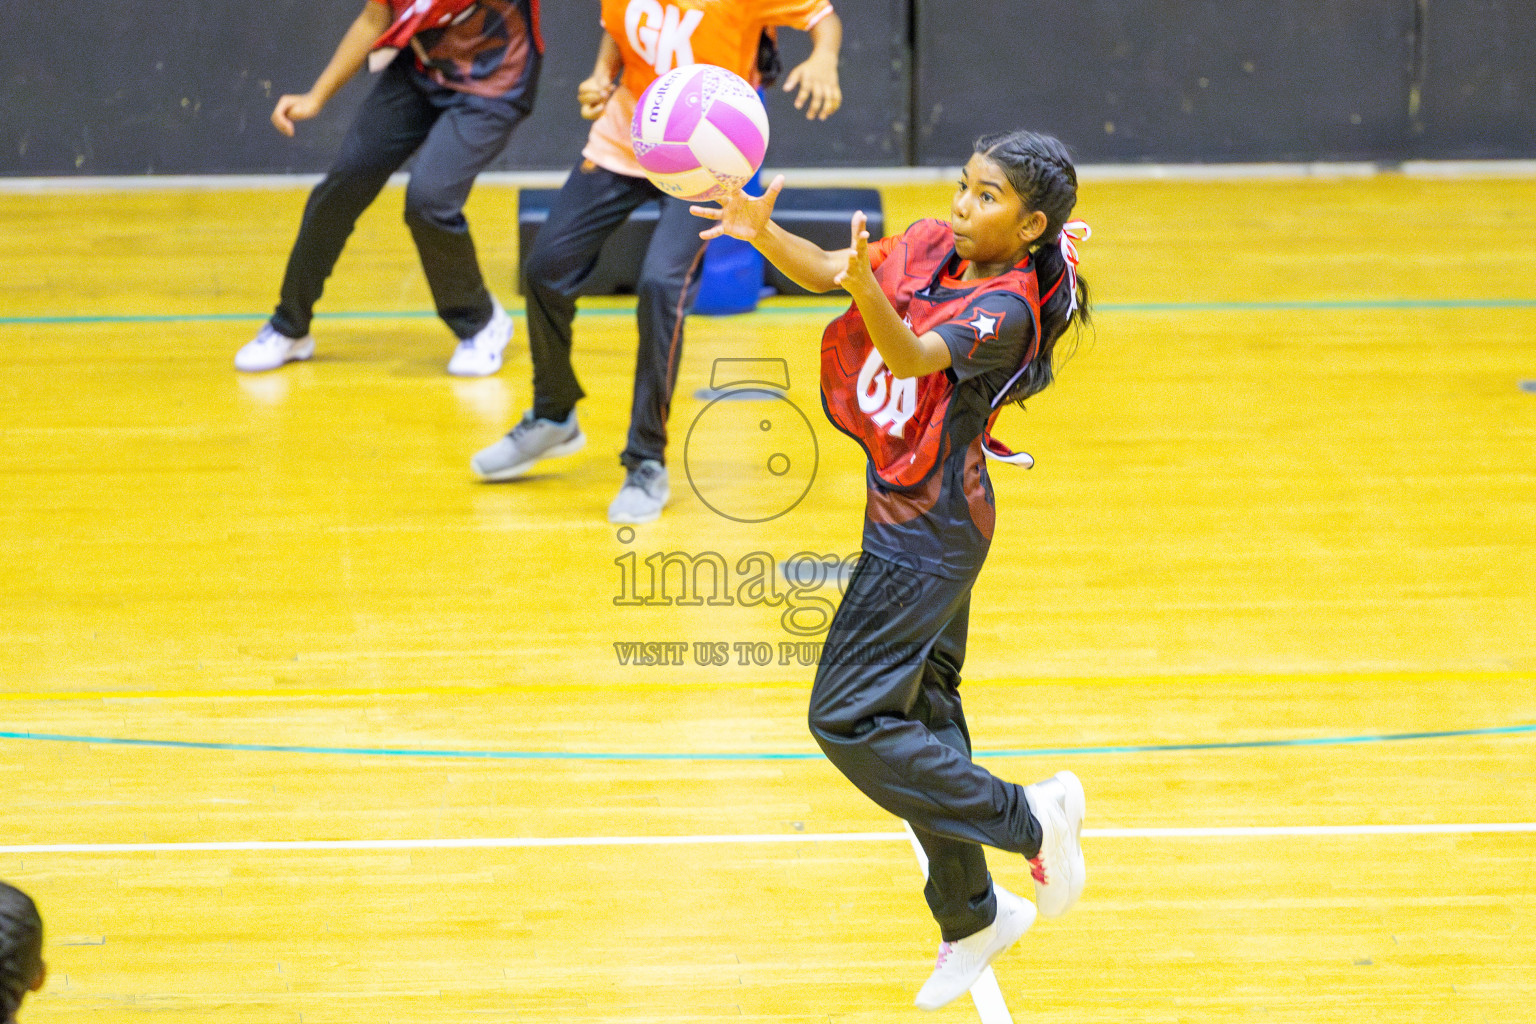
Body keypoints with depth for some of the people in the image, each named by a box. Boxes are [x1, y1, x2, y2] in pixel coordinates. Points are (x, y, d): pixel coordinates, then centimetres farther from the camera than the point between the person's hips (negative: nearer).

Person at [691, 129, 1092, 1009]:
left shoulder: (1005, 309, -21)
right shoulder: (930, 248, 2)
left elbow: (910, 358, -36)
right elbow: (824, 273, 1)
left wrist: (866, 284, -55)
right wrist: (765, 234, -18)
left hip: (929, 530, -9)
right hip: (909, 515, 9)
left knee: (848, 719, -9)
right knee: (921, 712, 16)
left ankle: (1032, 817, 2)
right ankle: (972, 920, 28)